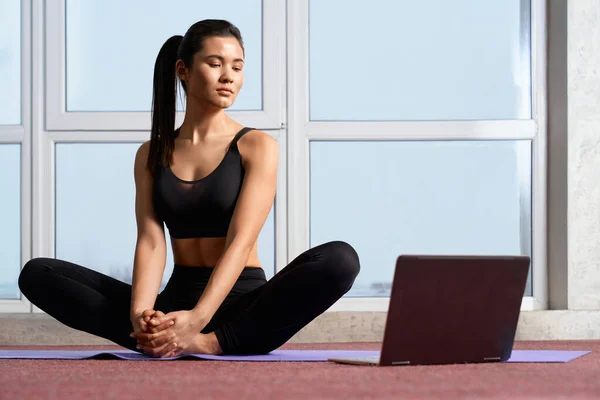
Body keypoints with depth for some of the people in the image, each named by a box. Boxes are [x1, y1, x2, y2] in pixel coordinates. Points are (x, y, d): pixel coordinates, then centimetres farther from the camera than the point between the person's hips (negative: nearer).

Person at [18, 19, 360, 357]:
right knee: (37, 274, -13)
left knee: (340, 259, -32)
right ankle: (161, 337, -31)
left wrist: (197, 320, -32)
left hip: (242, 307, -3)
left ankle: (209, 343, -31)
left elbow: (241, 242, -15)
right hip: (175, 300, 3)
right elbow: (151, 242, -4)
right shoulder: (152, 154, 9)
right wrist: (140, 314, -26)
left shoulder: (257, 147, -2)